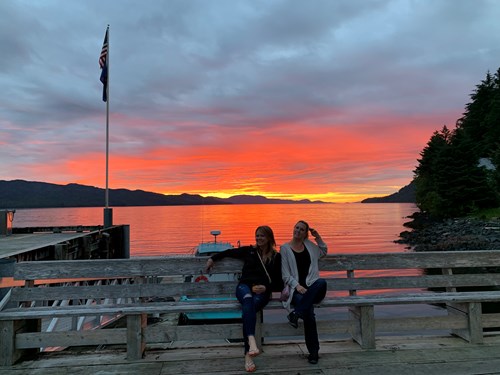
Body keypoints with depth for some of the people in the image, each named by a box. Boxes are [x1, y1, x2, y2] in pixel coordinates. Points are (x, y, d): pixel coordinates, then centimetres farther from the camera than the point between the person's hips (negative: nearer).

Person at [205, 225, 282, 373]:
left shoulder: (276, 257, 11)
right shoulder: (249, 250, 16)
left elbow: (278, 284, 9)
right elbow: (229, 252, 29)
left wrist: (266, 288, -9)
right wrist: (213, 258, 21)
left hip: (262, 291, 0)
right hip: (245, 285, 1)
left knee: (249, 308, -34)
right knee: (248, 299, -38)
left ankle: (248, 354, -37)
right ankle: (251, 341, -55)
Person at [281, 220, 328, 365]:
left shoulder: (309, 245, 17)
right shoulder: (285, 248, 5)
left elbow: (324, 252, 37)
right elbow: (285, 274, 0)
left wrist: (318, 238, 21)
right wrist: (297, 285, -16)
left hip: (312, 287, 3)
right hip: (295, 288, -3)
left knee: (322, 282, -36)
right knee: (309, 312, -33)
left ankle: (296, 313, -34)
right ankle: (313, 351, -18)